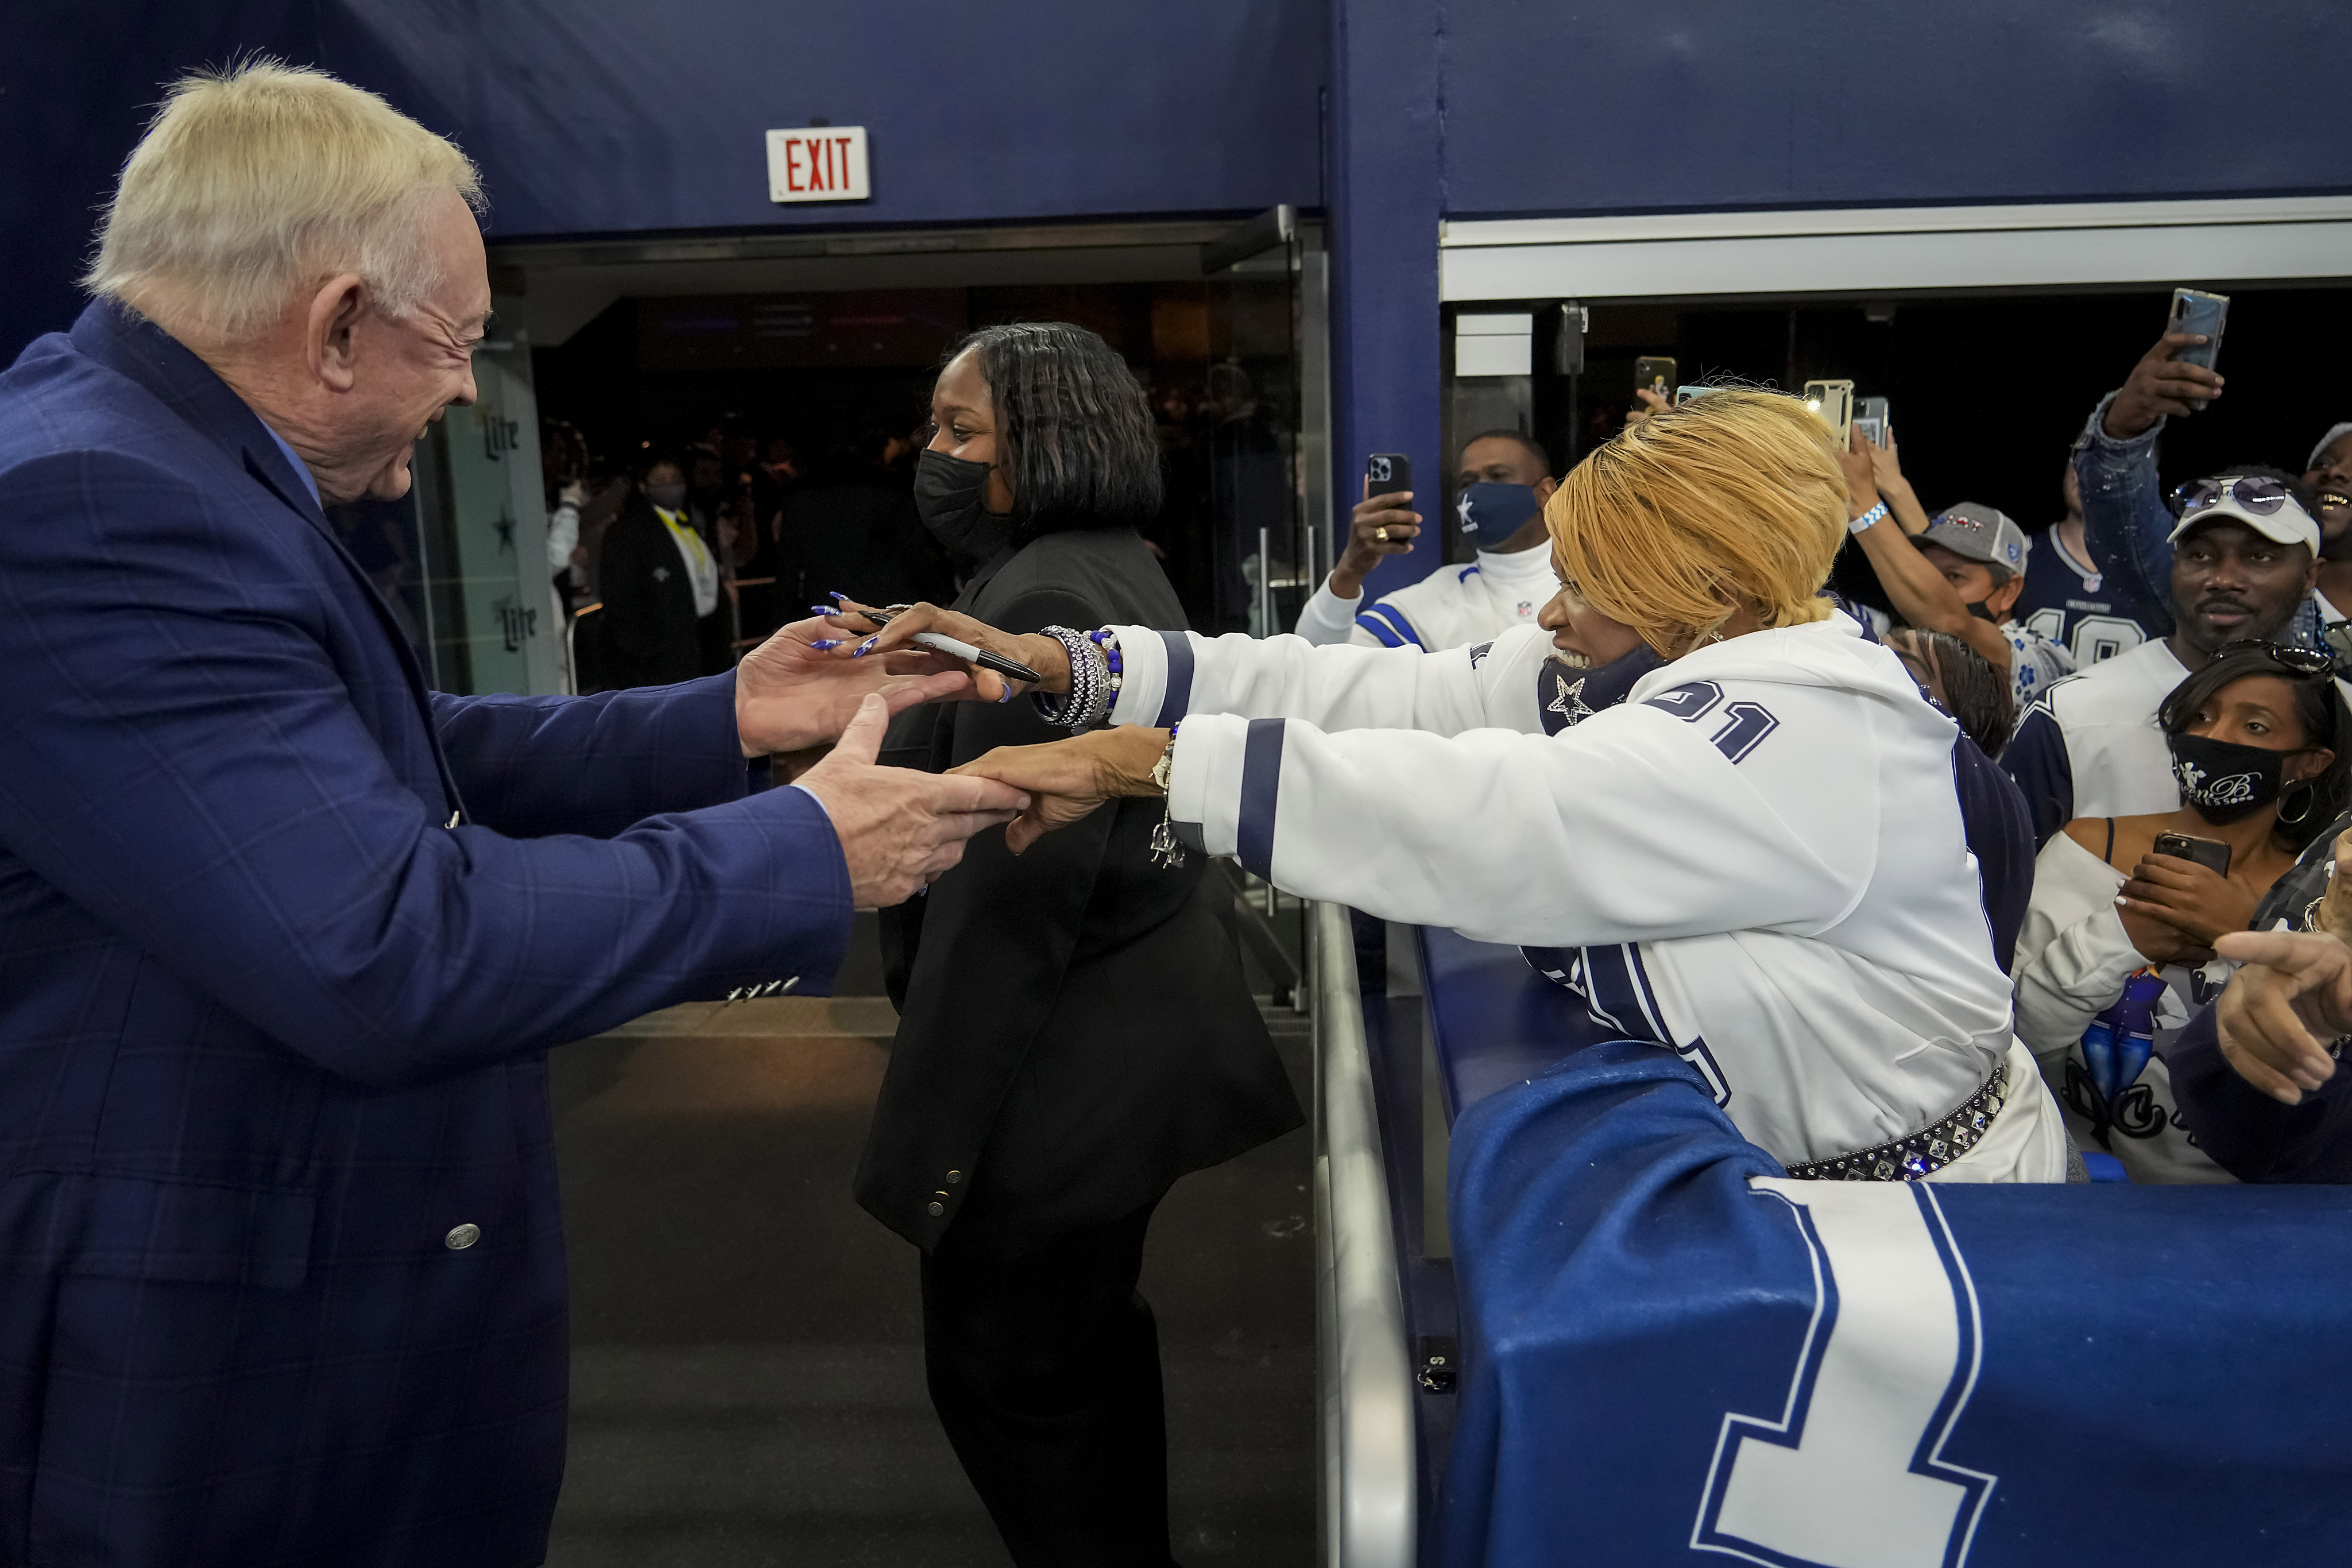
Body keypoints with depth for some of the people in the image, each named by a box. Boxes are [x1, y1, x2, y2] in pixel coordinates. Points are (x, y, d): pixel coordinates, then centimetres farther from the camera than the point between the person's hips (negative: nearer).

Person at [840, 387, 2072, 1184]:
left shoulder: (1791, 740, -27)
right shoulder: (1646, 671, -1)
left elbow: (1473, 816, -36)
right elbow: (1388, 696, -8)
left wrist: (1138, 761, -33)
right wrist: (1065, 666, -13)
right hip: (1762, 1161, 7)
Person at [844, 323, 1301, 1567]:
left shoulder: (1038, 603, -21)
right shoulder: (1114, 570, 12)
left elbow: (1009, 898, -25)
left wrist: (929, 1131, -21)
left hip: (1062, 1068, -10)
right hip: (1131, 1030, 10)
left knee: (1005, 1368, 6)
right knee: (1084, 1341, 23)